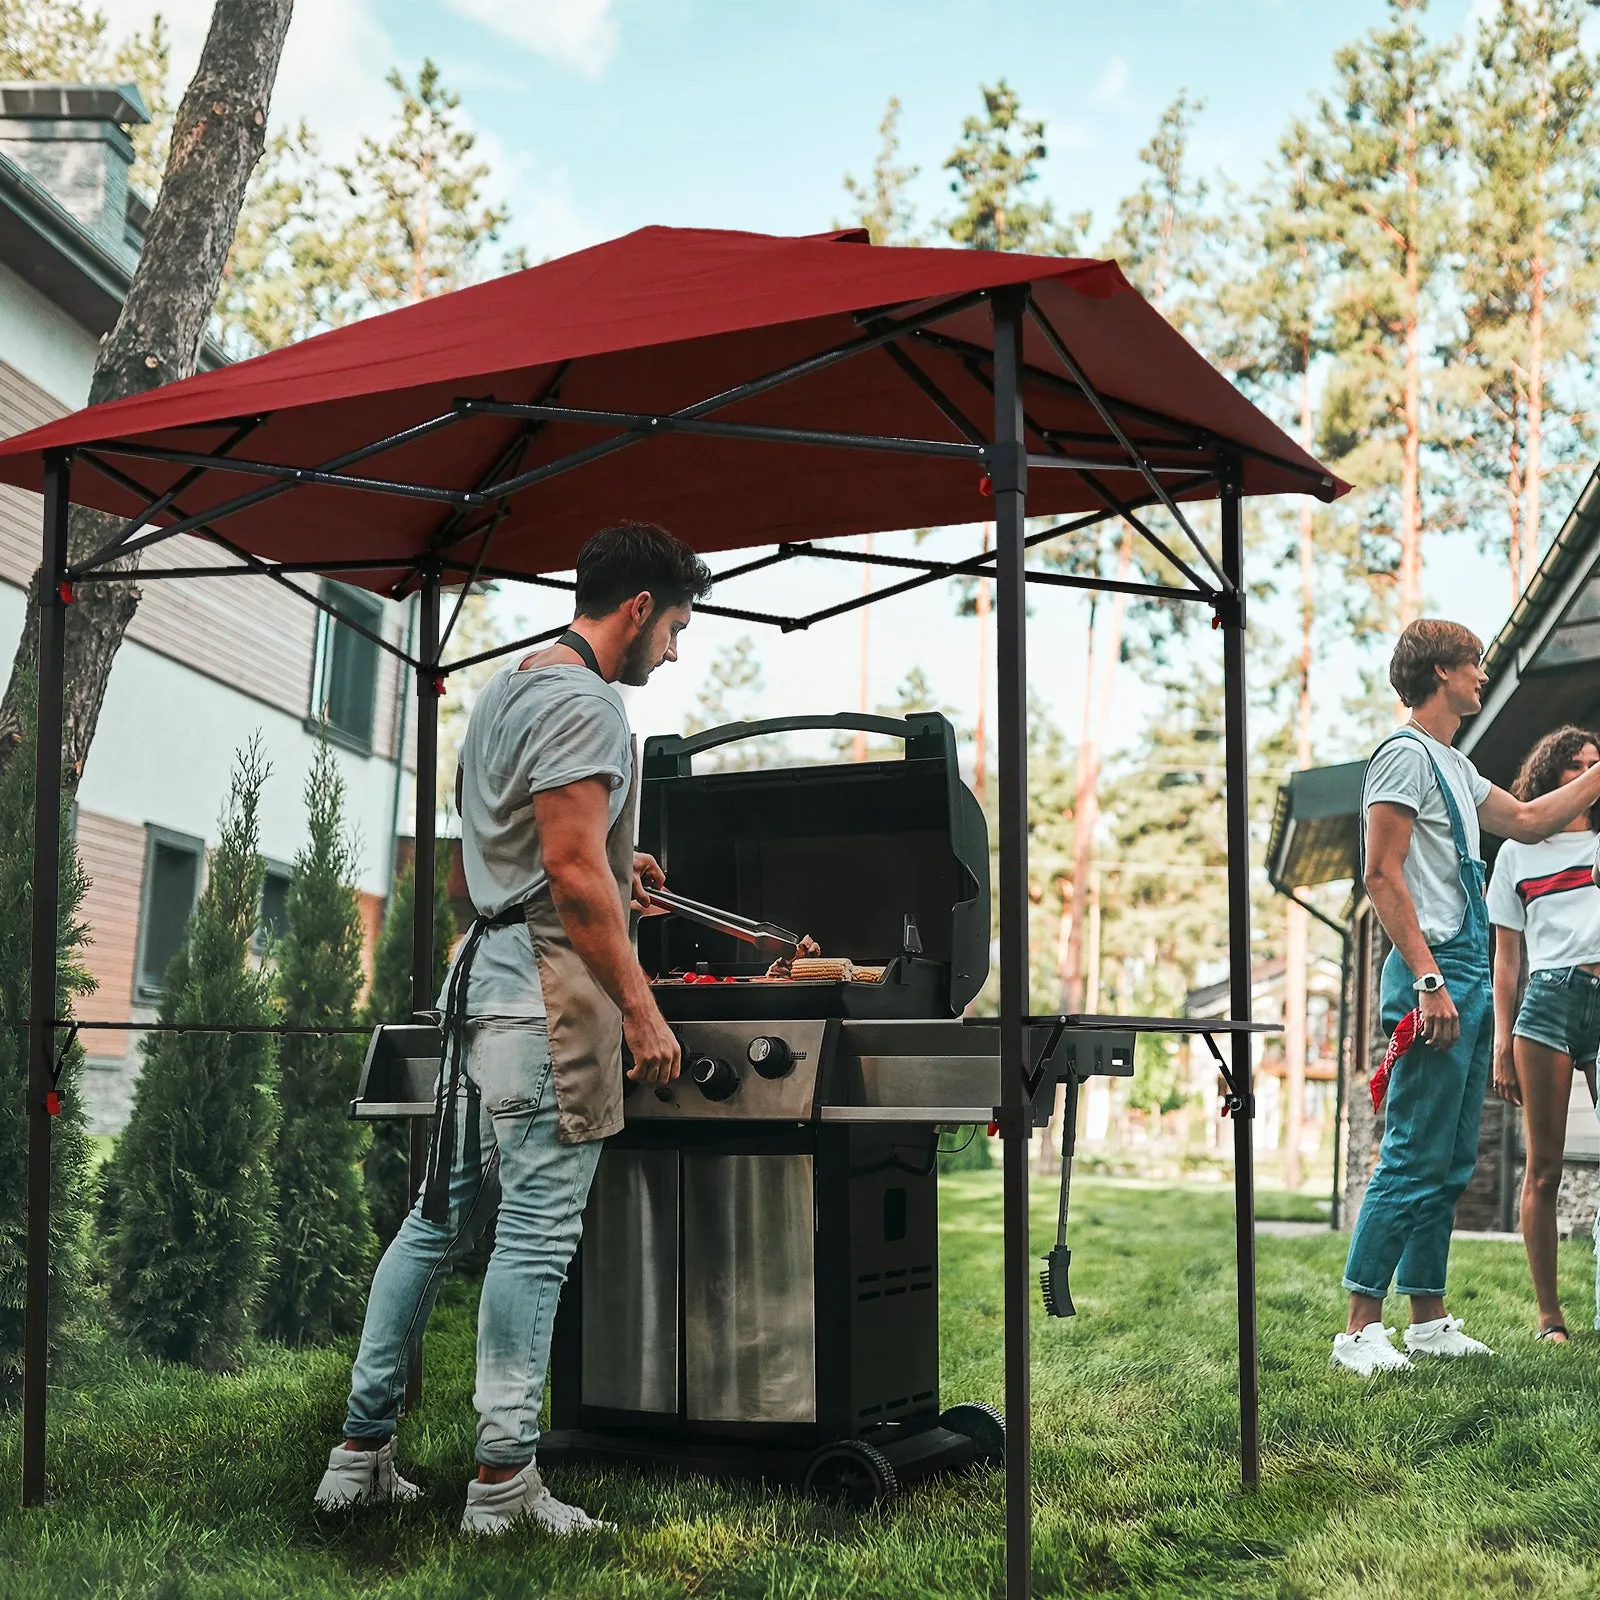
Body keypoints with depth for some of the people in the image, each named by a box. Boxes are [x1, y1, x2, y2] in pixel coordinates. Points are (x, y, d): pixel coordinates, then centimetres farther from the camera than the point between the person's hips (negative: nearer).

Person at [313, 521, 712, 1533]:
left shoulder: (506, 689, 20)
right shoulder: (584, 703, -12)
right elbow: (572, 872, -20)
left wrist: (612, 871, 29)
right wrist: (641, 1011, -18)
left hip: (485, 969, 10)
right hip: (550, 981, -10)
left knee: (443, 1217, 13)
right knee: (537, 1233, -5)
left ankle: (362, 1451, 19)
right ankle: (505, 1482, 2)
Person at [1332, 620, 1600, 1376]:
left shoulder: (1455, 766, 21)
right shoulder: (1406, 753, -8)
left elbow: (1528, 820, 34)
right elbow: (1383, 876, -15)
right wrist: (1428, 979, -21)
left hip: (1466, 980, 10)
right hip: (1433, 973, -10)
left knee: (1451, 1164, 11)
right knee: (1413, 1161, -11)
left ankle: (1428, 1319, 17)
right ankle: (1359, 1328, -9)